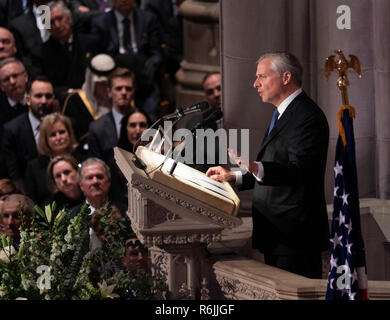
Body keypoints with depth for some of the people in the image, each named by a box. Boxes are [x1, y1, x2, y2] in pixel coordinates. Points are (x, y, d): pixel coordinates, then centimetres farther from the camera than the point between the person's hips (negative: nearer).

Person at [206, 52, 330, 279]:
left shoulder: (307, 116, -14)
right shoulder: (284, 114, 21)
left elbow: (299, 171, -26)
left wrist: (256, 168, -40)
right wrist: (233, 177, 20)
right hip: (277, 234, 11)